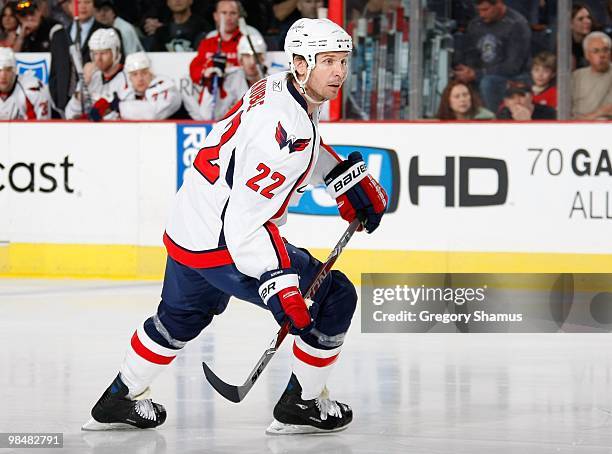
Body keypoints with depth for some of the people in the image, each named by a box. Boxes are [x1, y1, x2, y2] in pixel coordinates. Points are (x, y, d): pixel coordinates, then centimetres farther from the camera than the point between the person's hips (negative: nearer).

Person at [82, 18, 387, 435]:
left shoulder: (279, 88, 1)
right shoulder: (285, 128, -29)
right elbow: (244, 221, -32)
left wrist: (352, 178, 18)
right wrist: (280, 283, -36)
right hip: (221, 244, -10)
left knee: (181, 317, 33)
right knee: (334, 299, -3)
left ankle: (117, 401, 46)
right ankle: (300, 406, 8)